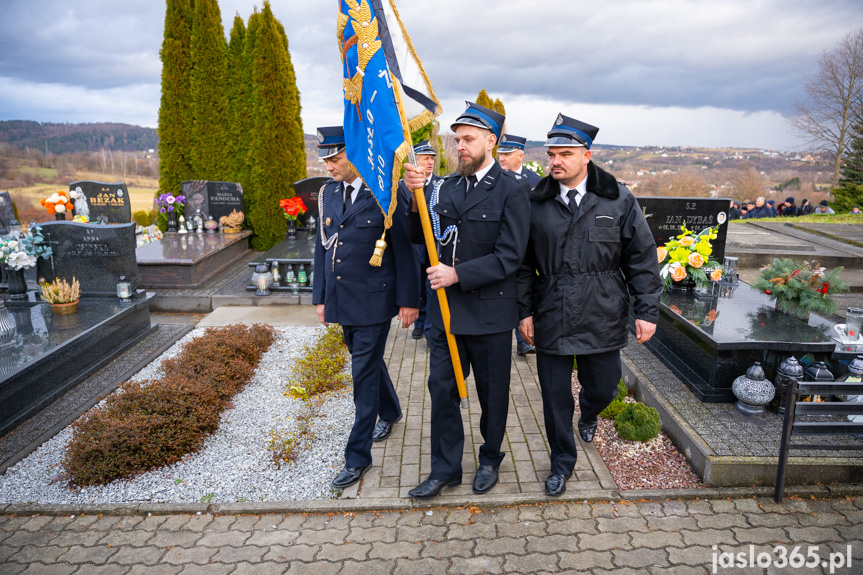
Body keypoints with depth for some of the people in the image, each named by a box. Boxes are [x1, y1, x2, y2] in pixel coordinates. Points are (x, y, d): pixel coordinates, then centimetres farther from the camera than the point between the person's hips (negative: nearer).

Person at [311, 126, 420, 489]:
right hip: (342, 300, 6)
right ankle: (390, 412, 46)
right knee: (367, 361, 21)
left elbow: (404, 250, -10)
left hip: (374, 299, -6)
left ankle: (358, 456, 11)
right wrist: (320, 297, 13)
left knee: (364, 372, -2)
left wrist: (408, 300, -11)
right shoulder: (327, 194, 8)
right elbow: (323, 248, 13)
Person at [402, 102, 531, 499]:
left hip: (490, 311, -4)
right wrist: (416, 196, -11)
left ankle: (490, 459, 37)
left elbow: (510, 256, -16)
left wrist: (458, 274, -21)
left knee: (492, 392, 13)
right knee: (442, 389, 11)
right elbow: (421, 237, 4)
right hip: (445, 308, 5)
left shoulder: (513, 189, -9)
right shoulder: (446, 187, 7)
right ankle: (445, 469, 28)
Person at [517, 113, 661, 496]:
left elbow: (642, 258, 1)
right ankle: (562, 463, 32)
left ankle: (589, 414, 54)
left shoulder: (618, 200, -2)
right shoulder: (536, 203, -1)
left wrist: (647, 311, -3)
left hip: (603, 320, 1)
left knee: (602, 389, 15)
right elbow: (524, 263, 4)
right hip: (550, 321, 0)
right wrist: (525, 310, 1)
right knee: (555, 398, 8)